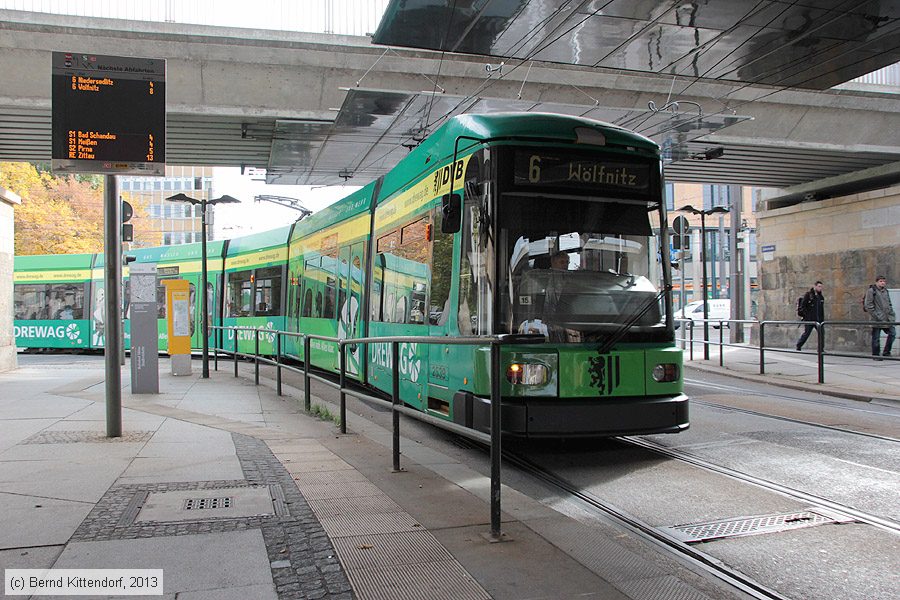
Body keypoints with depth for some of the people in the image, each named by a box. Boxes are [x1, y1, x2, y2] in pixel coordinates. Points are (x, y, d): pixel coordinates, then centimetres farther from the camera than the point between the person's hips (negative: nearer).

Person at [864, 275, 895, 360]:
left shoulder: (885, 291, 16)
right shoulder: (871, 291, -6)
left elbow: (889, 304, 23)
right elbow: (868, 305, -10)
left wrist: (892, 314, 12)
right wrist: (875, 315, -15)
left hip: (887, 318, 7)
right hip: (876, 319, -7)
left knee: (892, 333, 3)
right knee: (876, 338, -1)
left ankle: (886, 352, 16)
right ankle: (876, 355, 7)